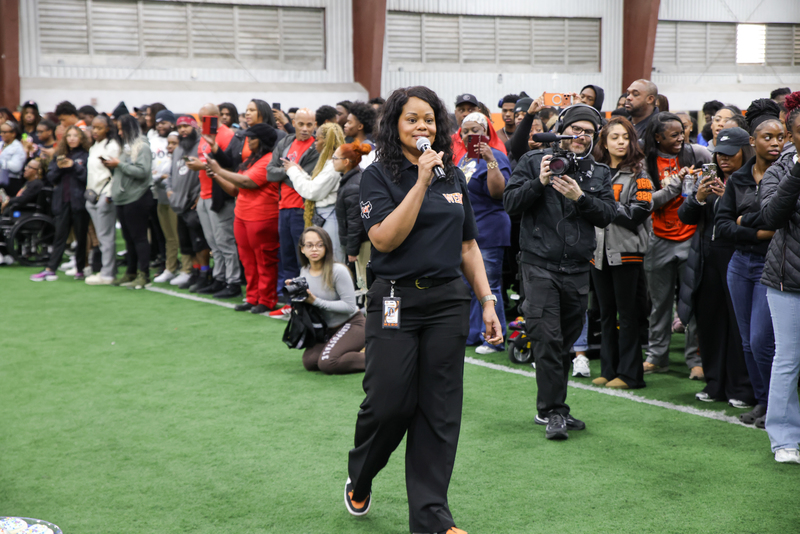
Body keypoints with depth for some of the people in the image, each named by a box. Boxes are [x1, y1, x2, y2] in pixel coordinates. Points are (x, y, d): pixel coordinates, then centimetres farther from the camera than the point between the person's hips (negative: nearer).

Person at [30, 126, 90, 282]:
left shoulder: (86, 156, -2)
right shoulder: (60, 155, 12)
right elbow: (51, 178, 9)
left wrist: (74, 166, -18)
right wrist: (58, 167, -8)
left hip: (79, 201, -4)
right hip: (62, 201, 4)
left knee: (81, 236, 4)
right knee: (60, 235, 6)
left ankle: (80, 270, 11)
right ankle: (50, 270, 4)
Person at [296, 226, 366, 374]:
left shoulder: (338, 271, -20)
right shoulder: (304, 272, 2)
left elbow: (349, 306, -21)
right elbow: (308, 302, 14)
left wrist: (316, 301, -24)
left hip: (352, 324, -7)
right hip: (327, 328, 7)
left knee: (327, 363, -26)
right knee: (309, 361, -14)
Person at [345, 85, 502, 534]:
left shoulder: (454, 176, 11)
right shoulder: (380, 175, -2)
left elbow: (468, 246, 15)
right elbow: (384, 239, -16)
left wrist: (488, 302, 9)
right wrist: (421, 182, -17)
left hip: (448, 301, 4)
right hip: (396, 302, -4)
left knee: (440, 411, 3)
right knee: (388, 404, -2)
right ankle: (359, 482, 28)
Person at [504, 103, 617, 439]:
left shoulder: (599, 173, 12)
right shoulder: (534, 161, 3)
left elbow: (607, 215, 1)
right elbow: (511, 203, -4)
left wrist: (580, 197, -15)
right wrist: (539, 182, -18)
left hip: (577, 270, 4)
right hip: (540, 266, -4)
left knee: (566, 342, 10)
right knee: (547, 339, -12)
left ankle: (548, 409, 21)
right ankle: (553, 411, -7)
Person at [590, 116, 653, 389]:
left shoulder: (638, 173, -2)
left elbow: (638, 213, -12)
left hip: (626, 251, -5)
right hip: (599, 250, 5)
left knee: (627, 314, -1)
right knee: (606, 313, 11)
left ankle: (630, 374, 4)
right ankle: (608, 370, 18)